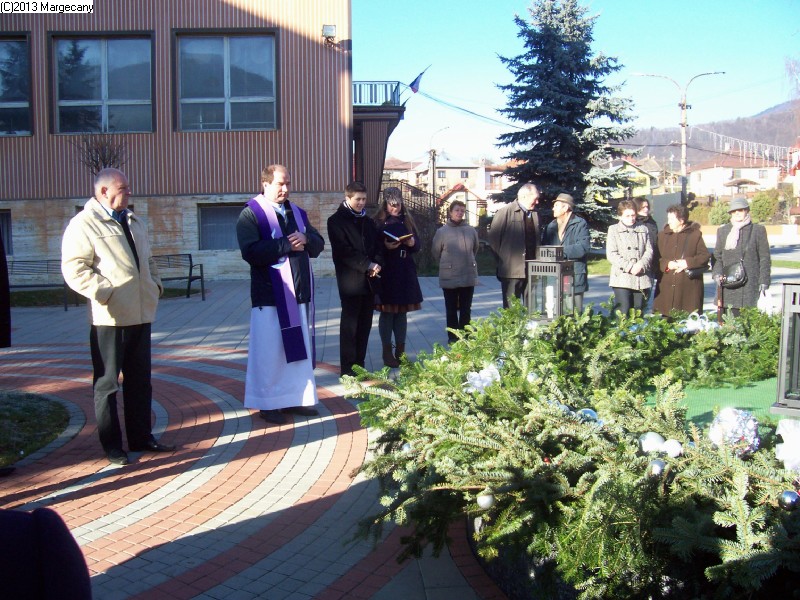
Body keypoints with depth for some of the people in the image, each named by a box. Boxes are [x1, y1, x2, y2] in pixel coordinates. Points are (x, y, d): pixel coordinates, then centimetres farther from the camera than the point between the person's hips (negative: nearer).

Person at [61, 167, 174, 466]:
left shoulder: (135, 222, 18)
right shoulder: (84, 224, -7)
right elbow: (74, 268, -14)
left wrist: (155, 285, 11)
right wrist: (105, 293, -21)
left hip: (141, 314, 7)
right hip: (108, 317, -7)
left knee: (140, 381, 14)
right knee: (107, 383, 4)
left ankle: (141, 437, 24)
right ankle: (111, 445, 14)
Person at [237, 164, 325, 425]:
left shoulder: (298, 213, 15)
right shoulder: (251, 214, -5)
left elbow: (318, 244, 11)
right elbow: (251, 251, -19)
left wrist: (305, 239, -11)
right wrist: (287, 244, -16)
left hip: (299, 292, 6)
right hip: (271, 294, -6)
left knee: (300, 347, 10)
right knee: (270, 349, -1)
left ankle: (297, 397, 20)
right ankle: (268, 403, 10)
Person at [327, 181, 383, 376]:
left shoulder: (367, 221, 17)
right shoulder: (336, 221, -2)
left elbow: (378, 245, 15)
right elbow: (344, 251, -12)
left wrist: (377, 263, -6)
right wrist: (367, 265, -16)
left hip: (369, 280, 6)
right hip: (350, 280, -6)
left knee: (365, 324, 7)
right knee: (349, 324, -2)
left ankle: (360, 364, 15)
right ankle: (347, 368, 3)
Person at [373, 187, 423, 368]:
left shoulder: (407, 221, 12)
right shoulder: (378, 223, -1)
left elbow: (417, 245, 10)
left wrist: (412, 243, -11)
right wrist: (386, 246, -22)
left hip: (405, 272, 4)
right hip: (386, 271, -4)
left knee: (402, 312, 8)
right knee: (387, 312, -1)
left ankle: (400, 350, 16)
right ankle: (387, 352, 6)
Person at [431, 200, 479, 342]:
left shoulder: (471, 231, 0)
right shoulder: (442, 231, -4)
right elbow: (436, 252, 6)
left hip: (469, 277, 2)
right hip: (449, 278, -2)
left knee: (466, 310, 9)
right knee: (451, 310, 6)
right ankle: (453, 337, 14)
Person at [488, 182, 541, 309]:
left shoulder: (534, 214, 14)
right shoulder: (506, 212, -5)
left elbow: (536, 239, 18)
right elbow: (493, 238, -5)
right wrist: (502, 260, -3)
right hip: (512, 269, -6)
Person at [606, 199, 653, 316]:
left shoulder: (643, 229, 16)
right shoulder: (613, 230, 5)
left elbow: (649, 250, 9)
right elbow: (611, 254, -4)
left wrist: (641, 265, -11)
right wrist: (629, 267, -14)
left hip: (641, 278, 4)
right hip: (621, 278, -3)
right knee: (623, 314, -9)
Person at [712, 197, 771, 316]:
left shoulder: (758, 230, 8)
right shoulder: (722, 231, 15)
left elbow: (765, 258, 6)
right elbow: (717, 255, 17)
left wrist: (764, 281, -1)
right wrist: (717, 273, -1)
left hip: (750, 283, -2)